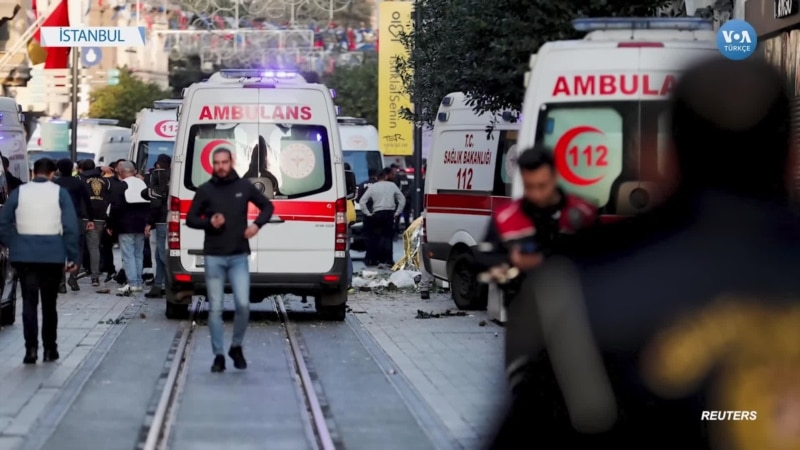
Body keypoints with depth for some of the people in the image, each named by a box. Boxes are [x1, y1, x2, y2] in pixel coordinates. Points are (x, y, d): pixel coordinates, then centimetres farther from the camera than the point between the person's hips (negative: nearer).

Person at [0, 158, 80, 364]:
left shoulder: (19, 192, 2)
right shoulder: (60, 193, -2)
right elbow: (71, 226, -6)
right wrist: (72, 256, -2)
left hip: (24, 255, 0)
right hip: (53, 255, 0)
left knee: (29, 301, 1)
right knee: (49, 303, 11)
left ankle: (31, 348, -11)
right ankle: (49, 349, 14)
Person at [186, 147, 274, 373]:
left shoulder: (244, 186, 3)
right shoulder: (205, 190, 0)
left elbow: (267, 206, 15)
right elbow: (190, 219, 6)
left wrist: (257, 224, -4)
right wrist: (209, 223, -13)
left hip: (239, 257, 0)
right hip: (214, 257, 0)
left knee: (243, 305, -8)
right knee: (215, 309, 1)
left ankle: (236, 347, 15)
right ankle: (218, 356, 10)